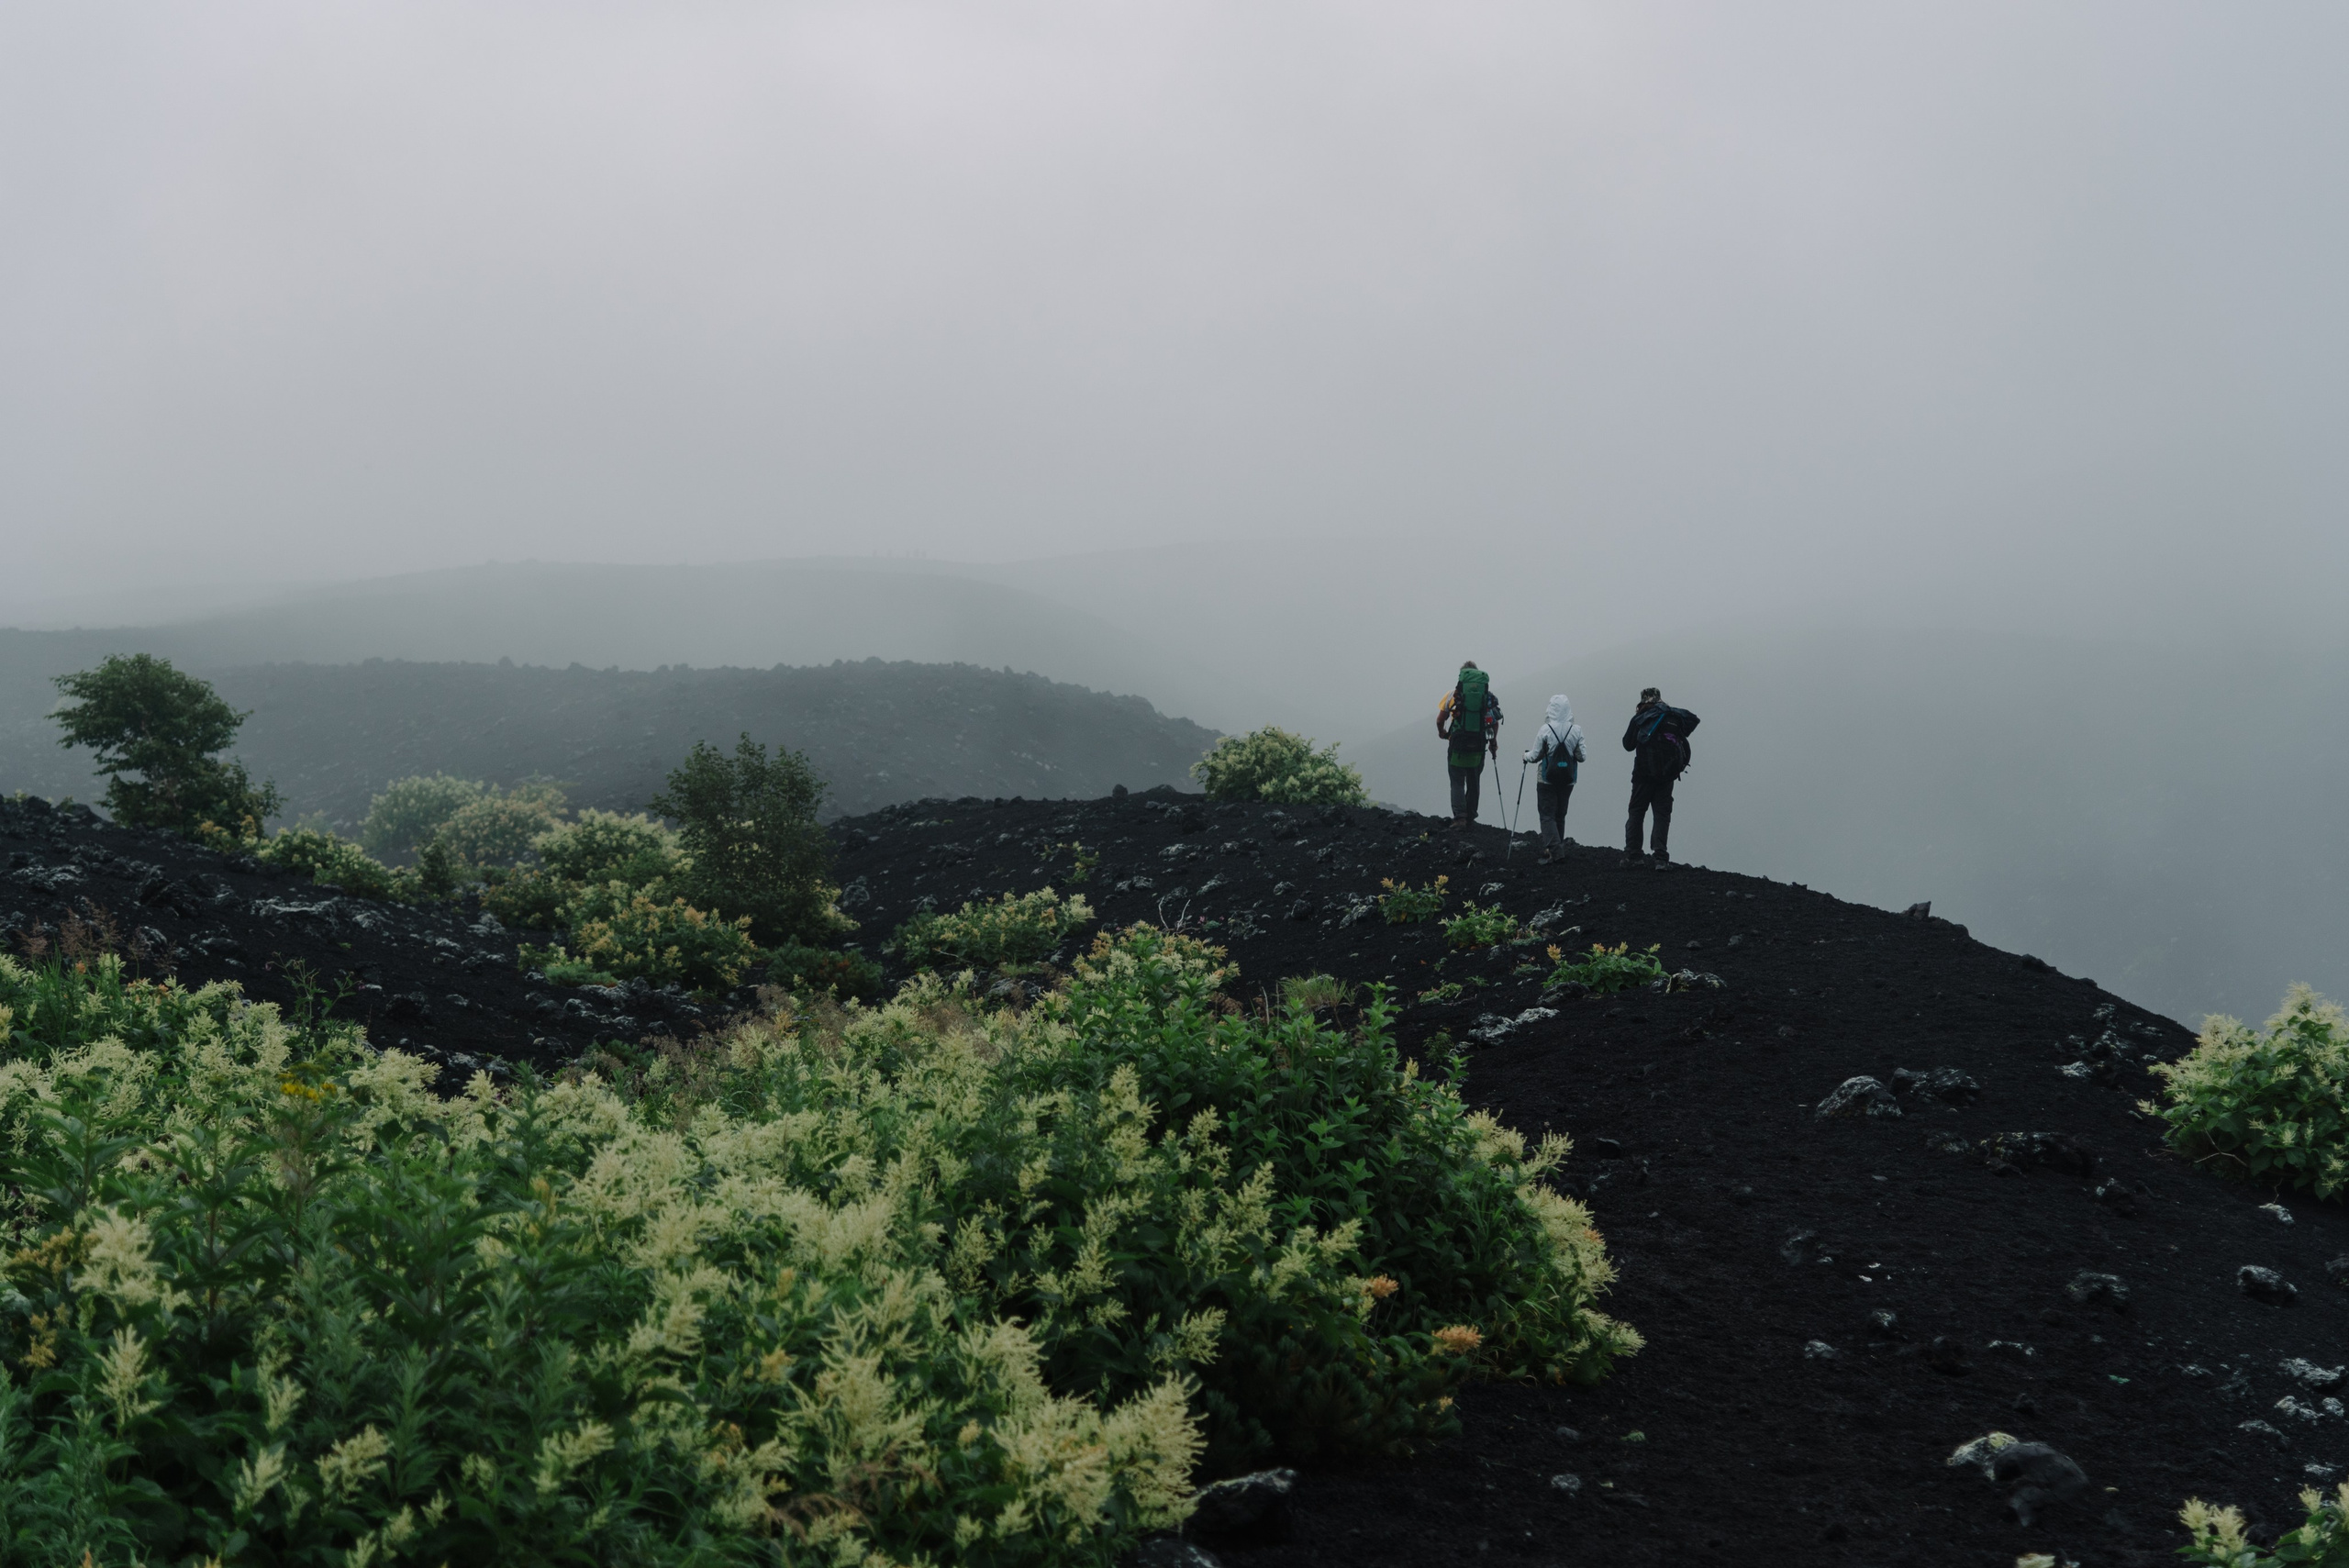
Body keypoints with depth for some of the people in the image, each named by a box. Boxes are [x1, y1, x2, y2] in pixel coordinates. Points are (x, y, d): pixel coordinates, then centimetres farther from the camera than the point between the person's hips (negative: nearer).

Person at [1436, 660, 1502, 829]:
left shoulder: (1454, 693, -1)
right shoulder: (1487, 695, 4)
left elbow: (1440, 720, 1)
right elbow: (1495, 721, 5)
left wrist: (1442, 733, 22)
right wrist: (1493, 741, 19)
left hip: (1458, 745, -2)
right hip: (1479, 747, 2)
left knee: (1457, 782, 2)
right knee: (1473, 782, 17)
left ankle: (1459, 817, -14)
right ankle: (1470, 817, 23)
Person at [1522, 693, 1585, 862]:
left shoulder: (1546, 730, -13)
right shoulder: (1576, 730, -7)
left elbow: (1536, 756, -6)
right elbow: (1581, 756, -3)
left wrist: (1526, 756, 15)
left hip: (1547, 780, -3)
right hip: (1568, 780, 3)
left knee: (1547, 815, 1)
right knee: (1560, 815, 16)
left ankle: (1554, 850, -14)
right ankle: (1558, 849, 22)